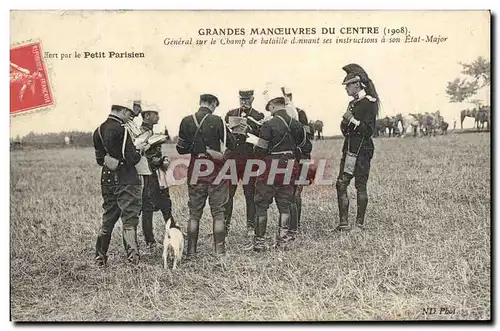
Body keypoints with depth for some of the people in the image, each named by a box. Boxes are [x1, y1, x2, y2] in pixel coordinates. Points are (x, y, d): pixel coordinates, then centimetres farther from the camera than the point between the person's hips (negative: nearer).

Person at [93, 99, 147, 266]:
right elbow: (131, 159, -18)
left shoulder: (99, 130, 9)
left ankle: (100, 258, 23)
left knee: (108, 219, 17)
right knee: (129, 220, -3)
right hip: (125, 181, -8)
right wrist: (139, 150, 0)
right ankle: (133, 258, -4)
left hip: (107, 179, 8)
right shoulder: (121, 130, -16)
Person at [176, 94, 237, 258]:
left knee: (194, 213, 10)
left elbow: (181, 149, 4)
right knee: (218, 212, 5)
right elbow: (232, 144, -3)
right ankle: (219, 250, 5)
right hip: (216, 171, -2)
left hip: (195, 171, 3)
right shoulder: (217, 121, -9)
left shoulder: (186, 121, 0)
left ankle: (191, 251, 12)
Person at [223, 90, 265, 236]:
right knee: (227, 192, 1)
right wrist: (231, 129, -9)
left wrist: (249, 131, -21)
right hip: (231, 157, 2)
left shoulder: (258, 117, 6)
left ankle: (251, 226, 8)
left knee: (250, 193, 0)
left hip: (250, 159, -2)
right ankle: (225, 224, 8)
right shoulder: (230, 114, 14)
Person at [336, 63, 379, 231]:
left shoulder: (369, 102, -8)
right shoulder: (353, 103, 18)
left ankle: (360, 223, 3)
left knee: (360, 186, -4)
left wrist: (352, 120, -22)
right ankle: (344, 222, 6)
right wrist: (344, 124, 6)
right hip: (349, 148, 8)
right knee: (341, 184, 3)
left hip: (362, 149, -8)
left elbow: (368, 130, -15)